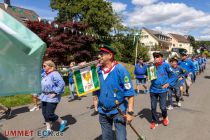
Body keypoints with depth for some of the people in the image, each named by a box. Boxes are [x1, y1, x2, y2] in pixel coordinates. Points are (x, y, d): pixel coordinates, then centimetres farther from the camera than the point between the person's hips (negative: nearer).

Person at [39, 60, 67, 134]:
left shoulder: (55, 74, -17)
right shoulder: (46, 75, 10)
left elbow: (61, 84, -25)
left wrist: (55, 93, -24)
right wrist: (42, 93, 16)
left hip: (51, 98, -9)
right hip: (44, 97, 9)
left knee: (49, 115, -5)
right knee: (45, 114, 11)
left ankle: (62, 122, 18)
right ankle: (48, 129, 26)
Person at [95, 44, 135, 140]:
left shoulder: (120, 69, -17)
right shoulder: (98, 70, -4)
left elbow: (130, 92, -16)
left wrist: (130, 112, -19)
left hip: (118, 110, -4)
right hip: (103, 111, 5)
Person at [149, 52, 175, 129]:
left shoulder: (165, 65, -8)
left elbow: (173, 74, -1)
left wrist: (168, 83, -5)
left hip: (162, 90, -3)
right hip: (153, 89, 3)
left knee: (162, 107, 2)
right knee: (153, 107, 8)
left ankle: (165, 117, 36)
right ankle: (154, 121, 29)